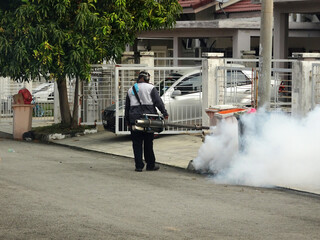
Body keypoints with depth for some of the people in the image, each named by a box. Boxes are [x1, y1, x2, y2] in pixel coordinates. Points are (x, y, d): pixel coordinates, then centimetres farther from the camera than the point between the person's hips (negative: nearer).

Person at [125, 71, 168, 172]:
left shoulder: (130, 90, 16)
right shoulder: (150, 88, 3)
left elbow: (127, 108, 17)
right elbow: (158, 101, -9)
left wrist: (128, 122, 21)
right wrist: (164, 113, -13)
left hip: (134, 119, 2)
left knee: (137, 144, 4)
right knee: (148, 143, 4)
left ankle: (139, 166, 2)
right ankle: (150, 165, 9)